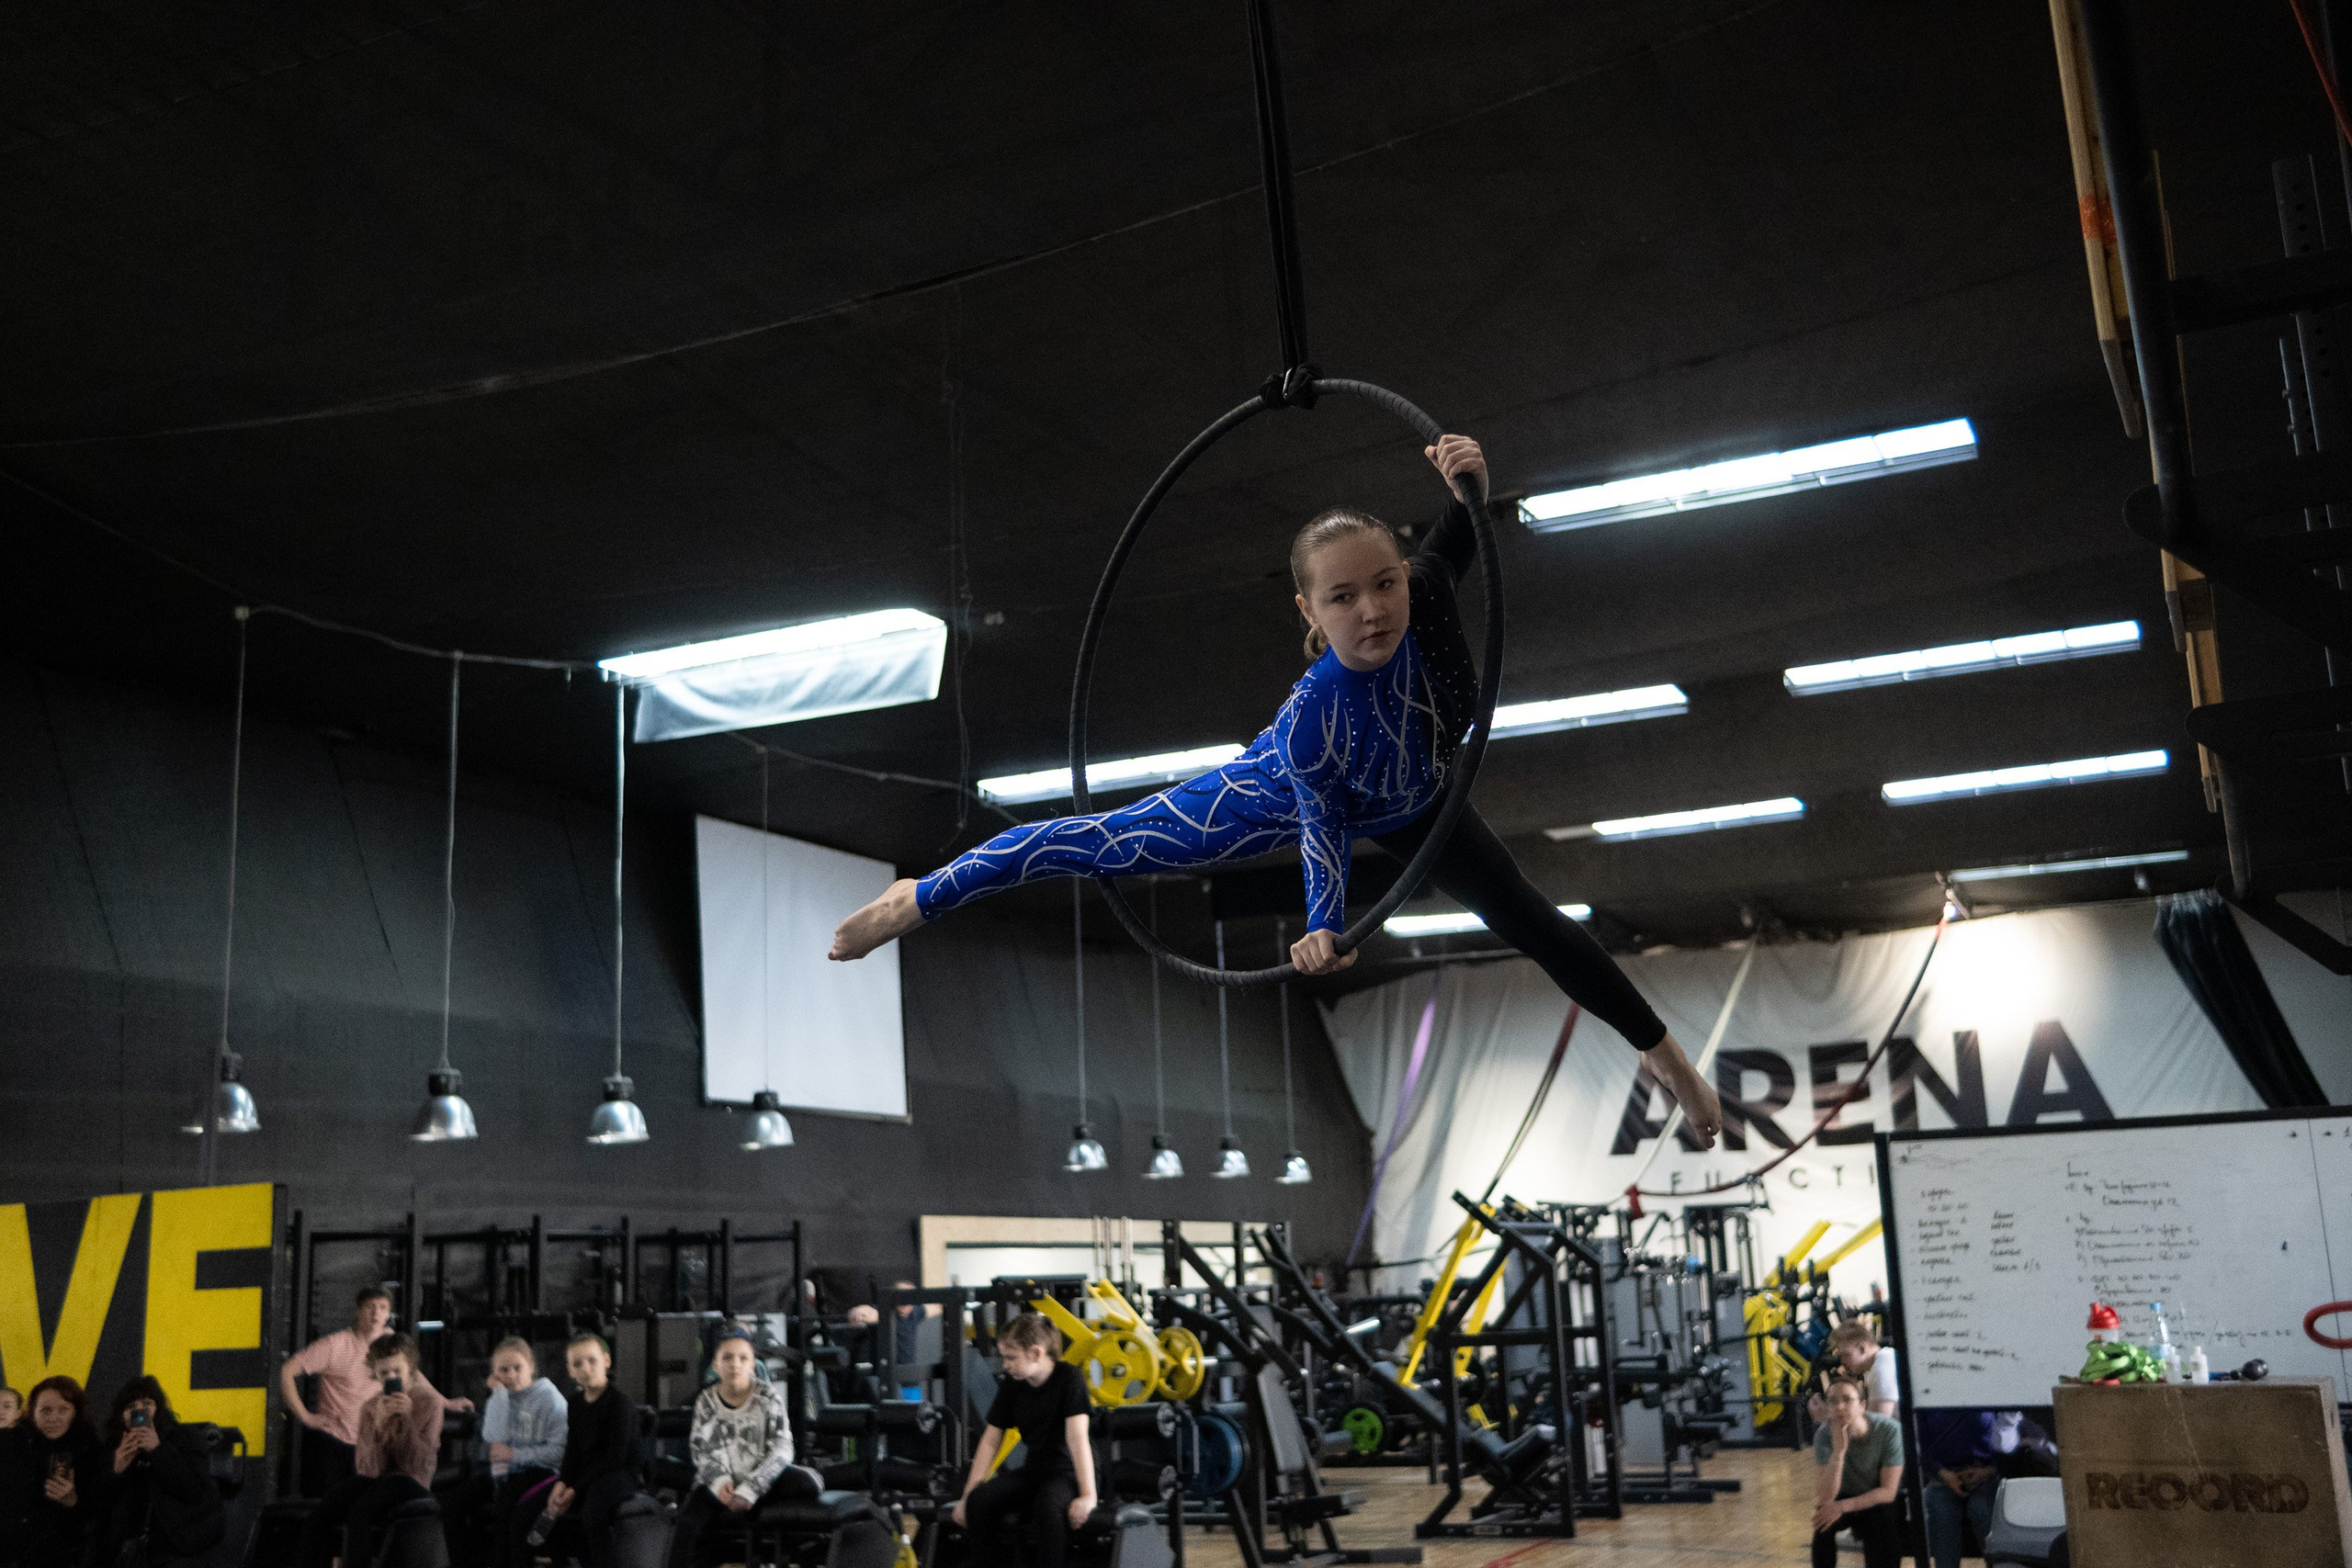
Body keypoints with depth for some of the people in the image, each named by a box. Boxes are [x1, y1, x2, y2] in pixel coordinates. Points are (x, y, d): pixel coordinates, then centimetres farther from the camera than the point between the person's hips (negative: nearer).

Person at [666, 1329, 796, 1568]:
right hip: (716, 1486, 2)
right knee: (686, 1525, -24)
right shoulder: (706, 1402, 5)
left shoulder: (769, 1397, -2)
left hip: (761, 1486, -2)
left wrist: (749, 1491, -16)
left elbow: (781, 1450, -6)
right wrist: (719, 1482, -14)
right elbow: (699, 1450, 6)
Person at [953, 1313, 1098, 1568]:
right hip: (1033, 1469, 6)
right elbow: (990, 1441, 6)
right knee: (979, 1501, -22)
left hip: (1069, 1472, -5)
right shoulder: (1012, 1385, 3)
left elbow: (1077, 1437, -23)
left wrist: (1088, 1495, -30)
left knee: (1048, 1505, -39)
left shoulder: (1069, 1378, -14)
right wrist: (968, 1495, -1)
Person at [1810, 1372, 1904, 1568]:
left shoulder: (1889, 1430, -24)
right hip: (1845, 1499, 1)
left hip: (1881, 1502, -1)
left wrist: (1843, 1506, -31)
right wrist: (1838, 1450, -40)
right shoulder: (1825, 1435, -20)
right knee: (1824, 1517, -31)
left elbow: (1888, 1491, -20)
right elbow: (1825, 1497, -28)